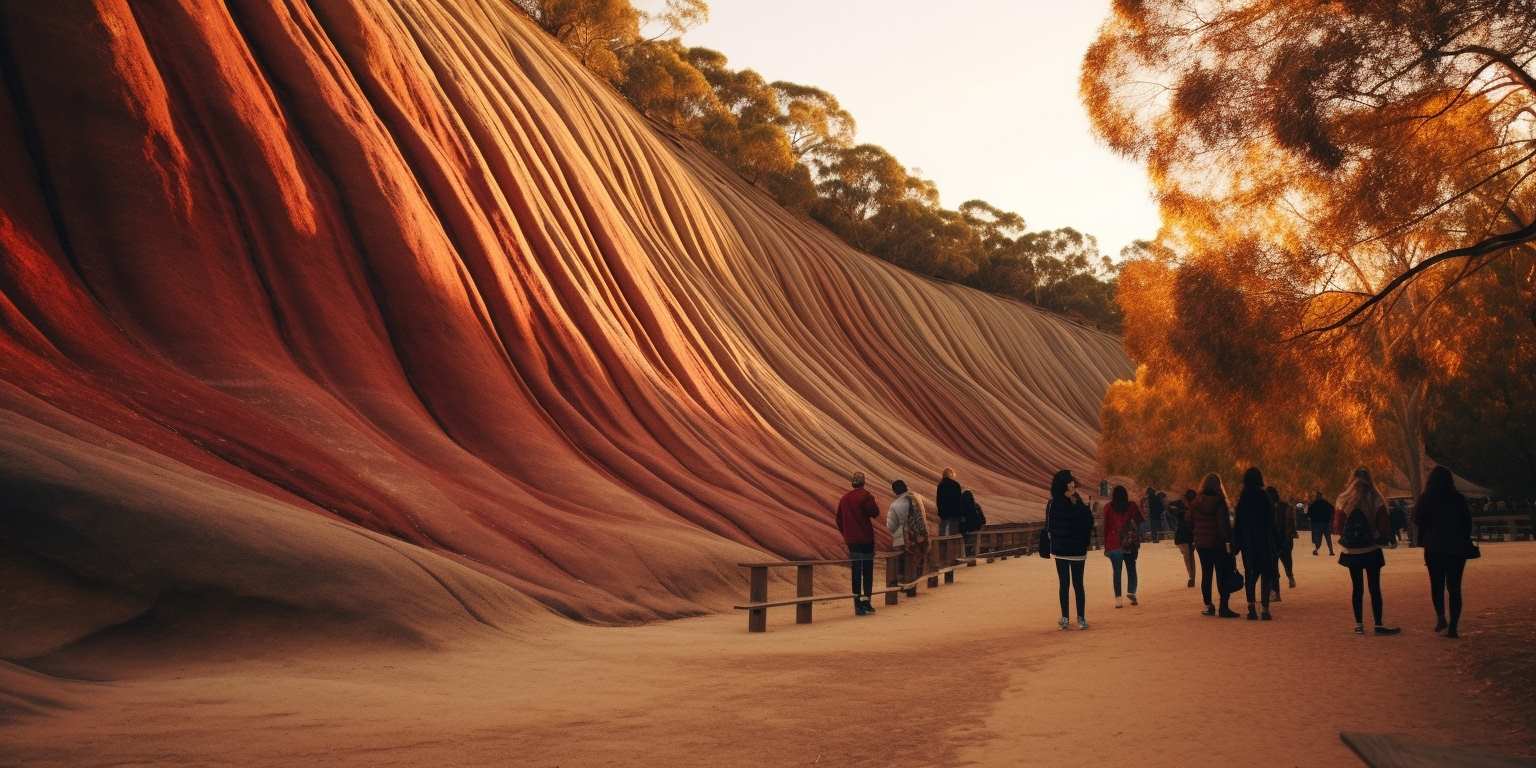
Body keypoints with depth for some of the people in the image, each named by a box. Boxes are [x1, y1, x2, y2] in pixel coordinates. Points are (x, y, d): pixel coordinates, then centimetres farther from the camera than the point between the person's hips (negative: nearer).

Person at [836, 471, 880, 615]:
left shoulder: (844, 498, 7)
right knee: (867, 571, 4)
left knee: (856, 571, 12)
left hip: (851, 540, 5)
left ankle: (857, 604, 13)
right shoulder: (865, 496, -12)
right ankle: (866, 602, 3)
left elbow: (839, 520, 11)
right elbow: (875, 513, -12)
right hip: (865, 539, -5)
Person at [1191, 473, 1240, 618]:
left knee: (1206, 575, 12)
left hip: (1201, 544, 5)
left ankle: (1208, 606, 13)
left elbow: (1190, 523, 10)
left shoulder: (1196, 503, 5)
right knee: (1223, 575, -2)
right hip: (1218, 543, -5)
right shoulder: (1219, 501, -12)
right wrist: (1228, 541, -15)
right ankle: (1224, 607, -7)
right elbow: (1224, 523, -17)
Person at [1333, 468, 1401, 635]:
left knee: (1356, 586, 10)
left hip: (1350, 551, 2)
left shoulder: (1342, 500, -3)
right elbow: (1385, 528, -8)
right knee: (1374, 587, 2)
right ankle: (1378, 625, 1)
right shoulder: (1376, 500, -8)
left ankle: (1358, 624, 12)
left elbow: (1337, 528, -2)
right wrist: (1380, 537, 12)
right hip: (1371, 550, -2)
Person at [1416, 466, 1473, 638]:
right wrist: (1465, 542, 15)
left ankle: (1441, 617, -3)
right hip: (1457, 549, 1)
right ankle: (1453, 626, 0)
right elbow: (1467, 522, 5)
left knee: (1437, 585, 15)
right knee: (1454, 587, 5)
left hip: (1434, 548, -1)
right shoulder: (1459, 499, -2)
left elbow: (1417, 519, -1)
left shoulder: (1426, 499, -8)